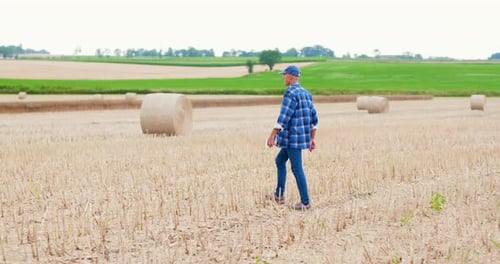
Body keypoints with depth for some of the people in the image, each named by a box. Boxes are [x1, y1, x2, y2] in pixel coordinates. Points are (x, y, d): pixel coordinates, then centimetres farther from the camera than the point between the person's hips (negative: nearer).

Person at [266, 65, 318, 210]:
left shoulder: (290, 93, -15)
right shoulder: (306, 93, 13)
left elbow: (283, 117, -21)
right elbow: (314, 118, 14)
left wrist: (272, 135, -19)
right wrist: (312, 139, 18)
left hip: (293, 137, -10)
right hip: (302, 136, 10)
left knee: (297, 168, -4)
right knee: (280, 160, 20)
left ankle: (305, 202, 1)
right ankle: (279, 195, 24)